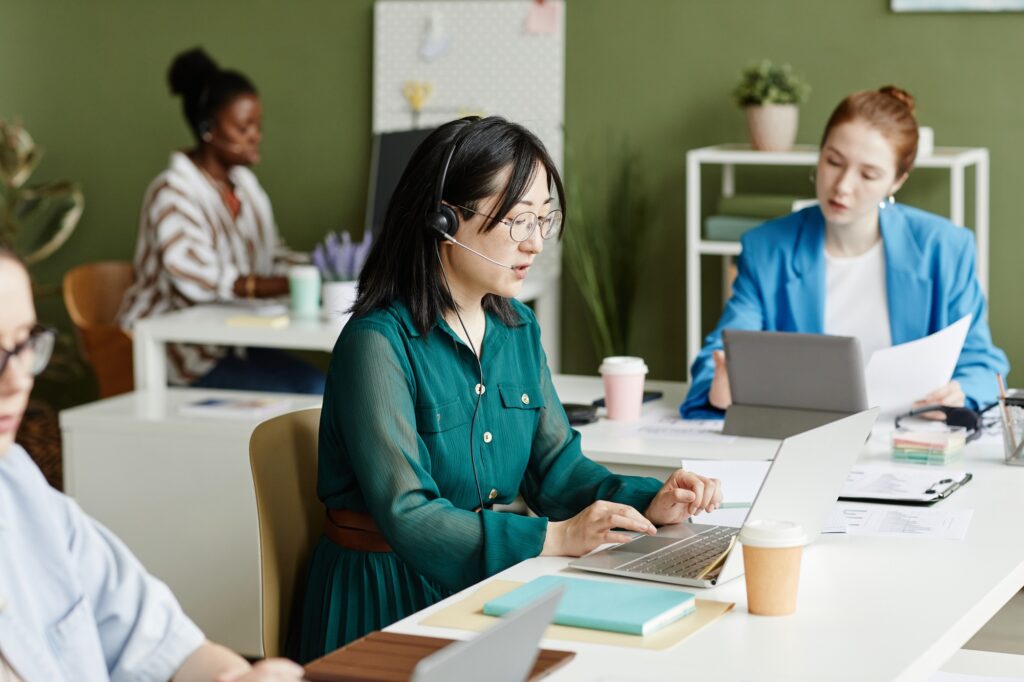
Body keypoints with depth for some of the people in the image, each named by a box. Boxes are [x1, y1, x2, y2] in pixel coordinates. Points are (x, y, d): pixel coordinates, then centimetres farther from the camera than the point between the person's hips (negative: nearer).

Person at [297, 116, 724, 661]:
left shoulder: (518, 329, 9)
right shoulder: (378, 344, -17)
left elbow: (555, 467, 10)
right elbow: (409, 520, -23)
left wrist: (650, 502, -8)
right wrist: (556, 537, -28)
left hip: (487, 586, 7)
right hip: (389, 604, -7)